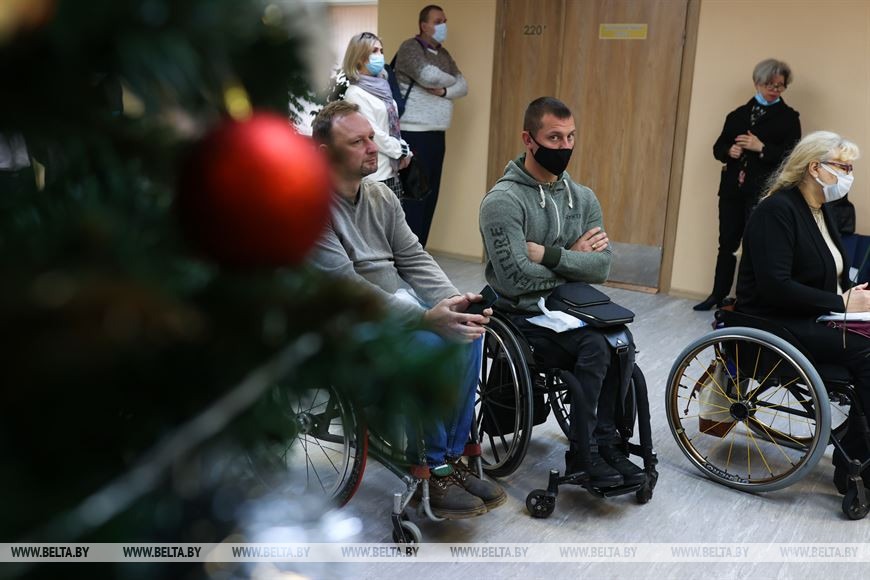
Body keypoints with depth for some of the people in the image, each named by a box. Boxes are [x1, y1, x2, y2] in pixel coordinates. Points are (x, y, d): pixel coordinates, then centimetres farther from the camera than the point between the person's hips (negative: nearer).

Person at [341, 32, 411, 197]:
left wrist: (404, 151, 2)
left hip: (392, 171, 8)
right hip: (373, 175, -8)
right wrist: (402, 152, -6)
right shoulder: (355, 94, -10)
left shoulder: (382, 88, 15)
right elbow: (372, 133, -15)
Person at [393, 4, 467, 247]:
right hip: (414, 135, -8)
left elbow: (463, 86, 10)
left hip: (436, 135, 8)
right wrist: (450, 80, -2)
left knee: (430, 196, 8)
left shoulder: (443, 54, 19)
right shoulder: (410, 47, -6)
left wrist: (444, 91, -12)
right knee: (413, 197, -9)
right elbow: (428, 76, -23)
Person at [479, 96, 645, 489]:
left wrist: (549, 255, -16)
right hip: (523, 317, -5)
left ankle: (605, 442, -9)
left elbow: (602, 266, -2)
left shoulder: (583, 198, 10)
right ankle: (584, 453, -12)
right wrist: (573, 259, -6)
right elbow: (516, 278, -19)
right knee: (595, 346, -28)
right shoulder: (504, 200, -10)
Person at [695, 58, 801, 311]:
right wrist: (729, 151, -8)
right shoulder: (738, 114, 12)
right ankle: (718, 295, 21)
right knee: (727, 243, 10)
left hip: (763, 192, -4)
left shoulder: (788, 117, 1)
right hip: (732, 188, 4)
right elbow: (718, 147, 14)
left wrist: (761, 148, -18)